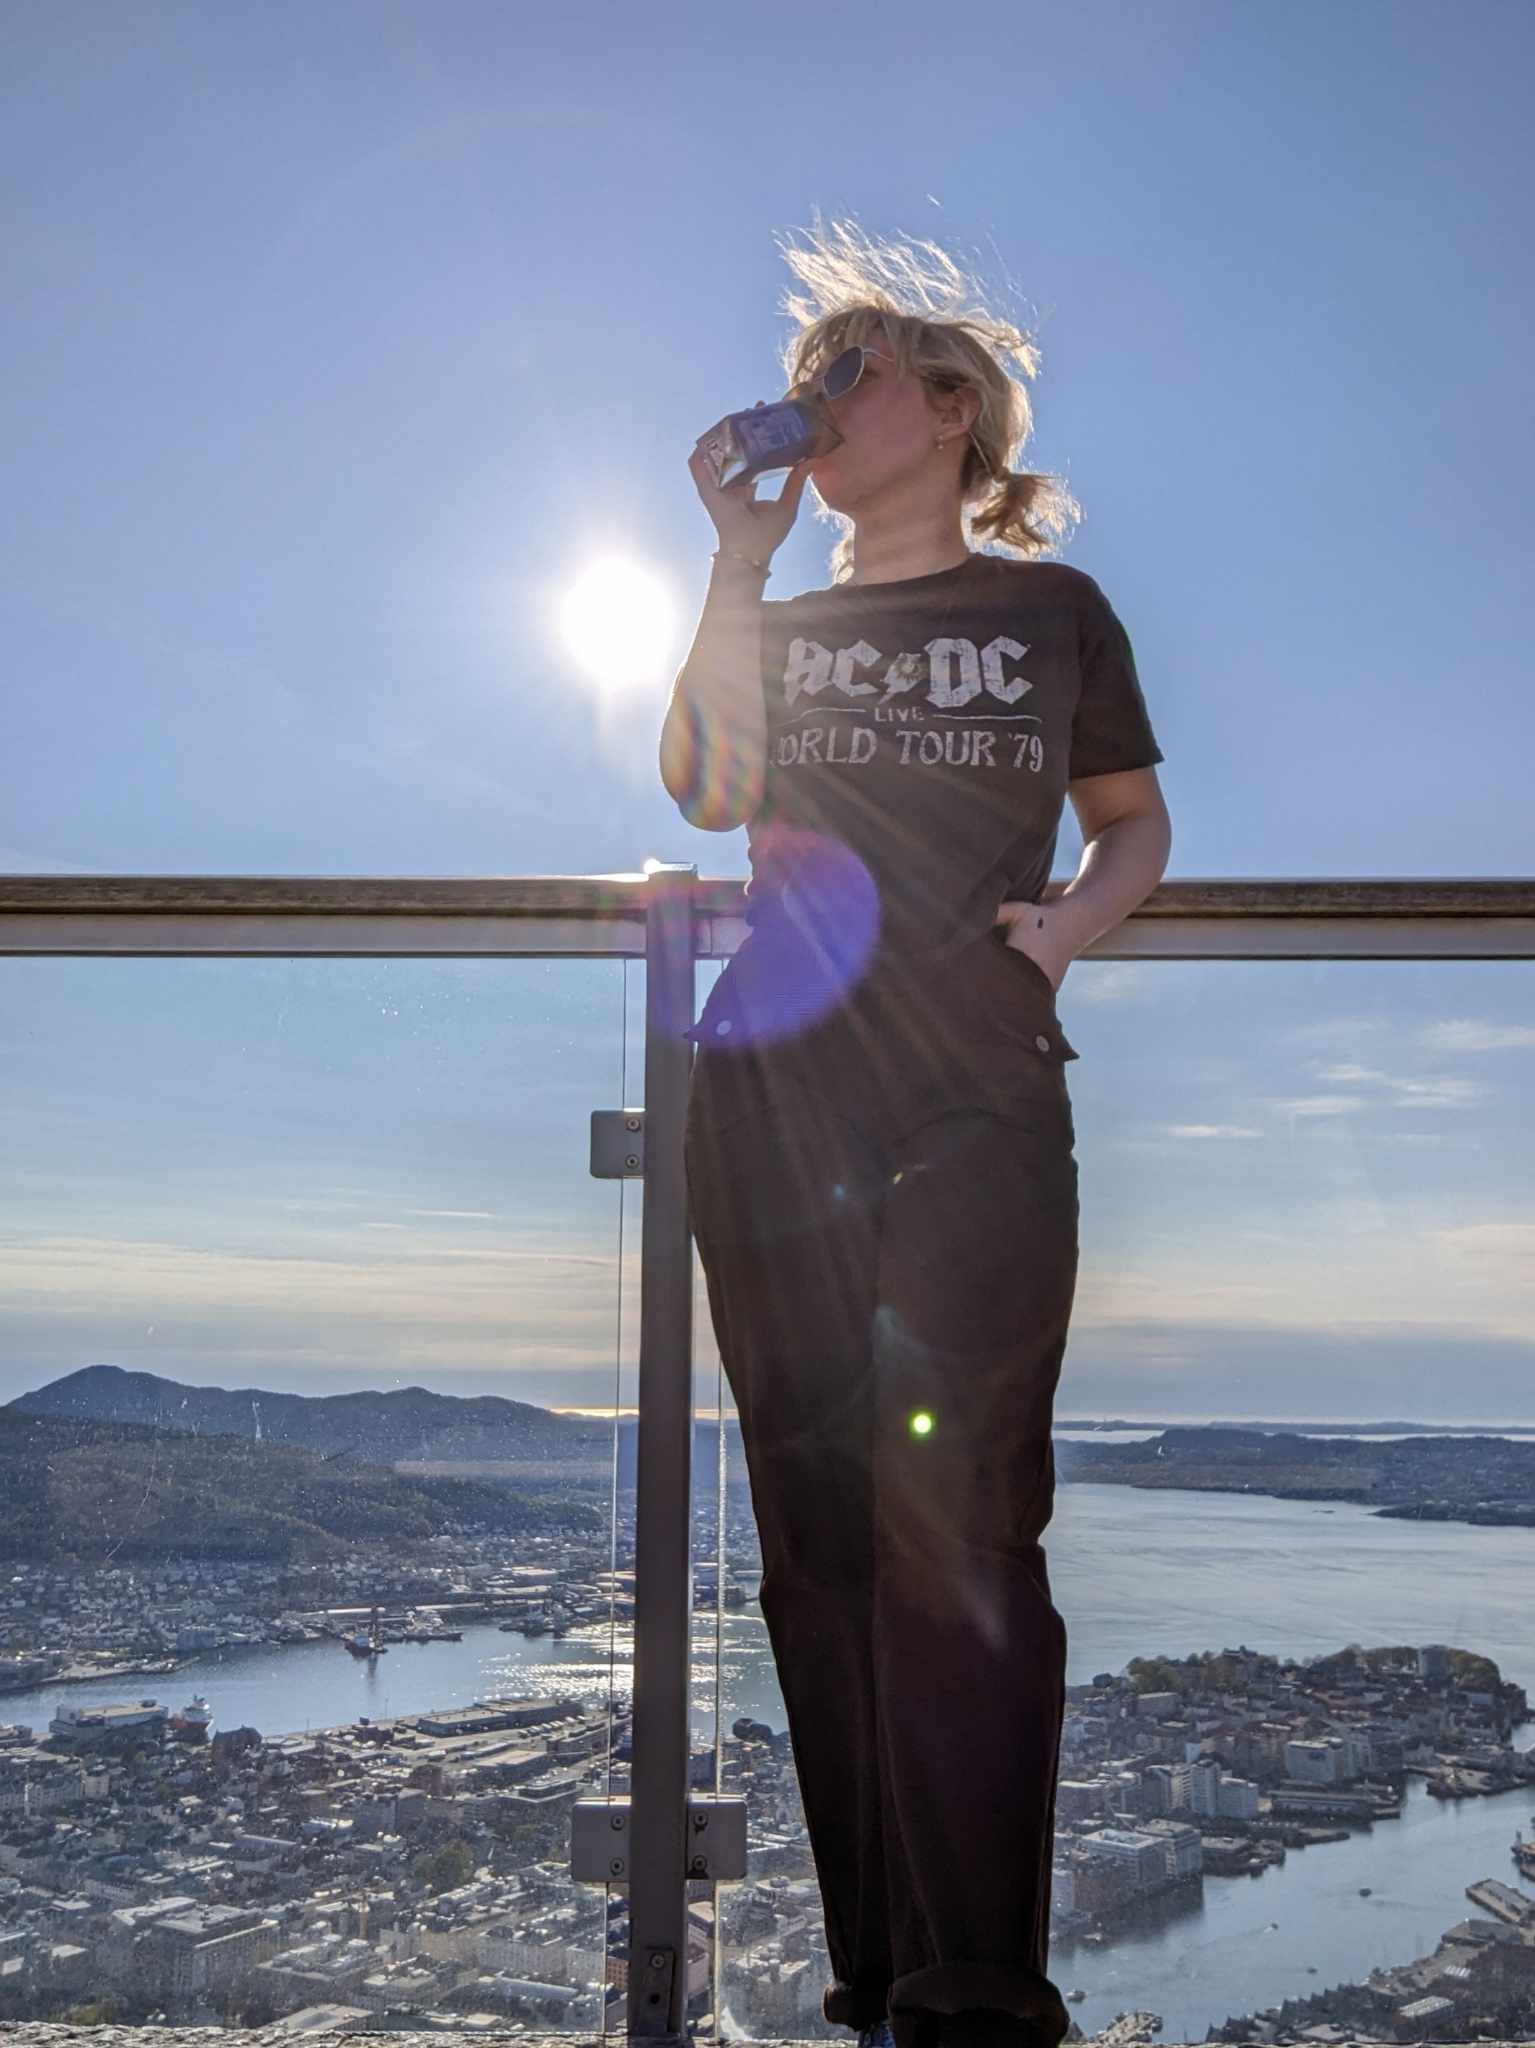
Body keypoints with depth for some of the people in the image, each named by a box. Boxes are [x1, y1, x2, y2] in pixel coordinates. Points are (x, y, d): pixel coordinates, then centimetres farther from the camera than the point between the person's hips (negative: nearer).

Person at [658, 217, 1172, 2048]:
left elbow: (1136, 820, 17)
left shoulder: (1053, 608, 13)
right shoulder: (776, 624, 18)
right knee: (820, 1531, 2)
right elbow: (705, 793, -1)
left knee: (953, 1518, -12)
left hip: (978, 1096, -3)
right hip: (777, 1093, 3)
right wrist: (741, 558, -1)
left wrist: (1066, 921, -3)